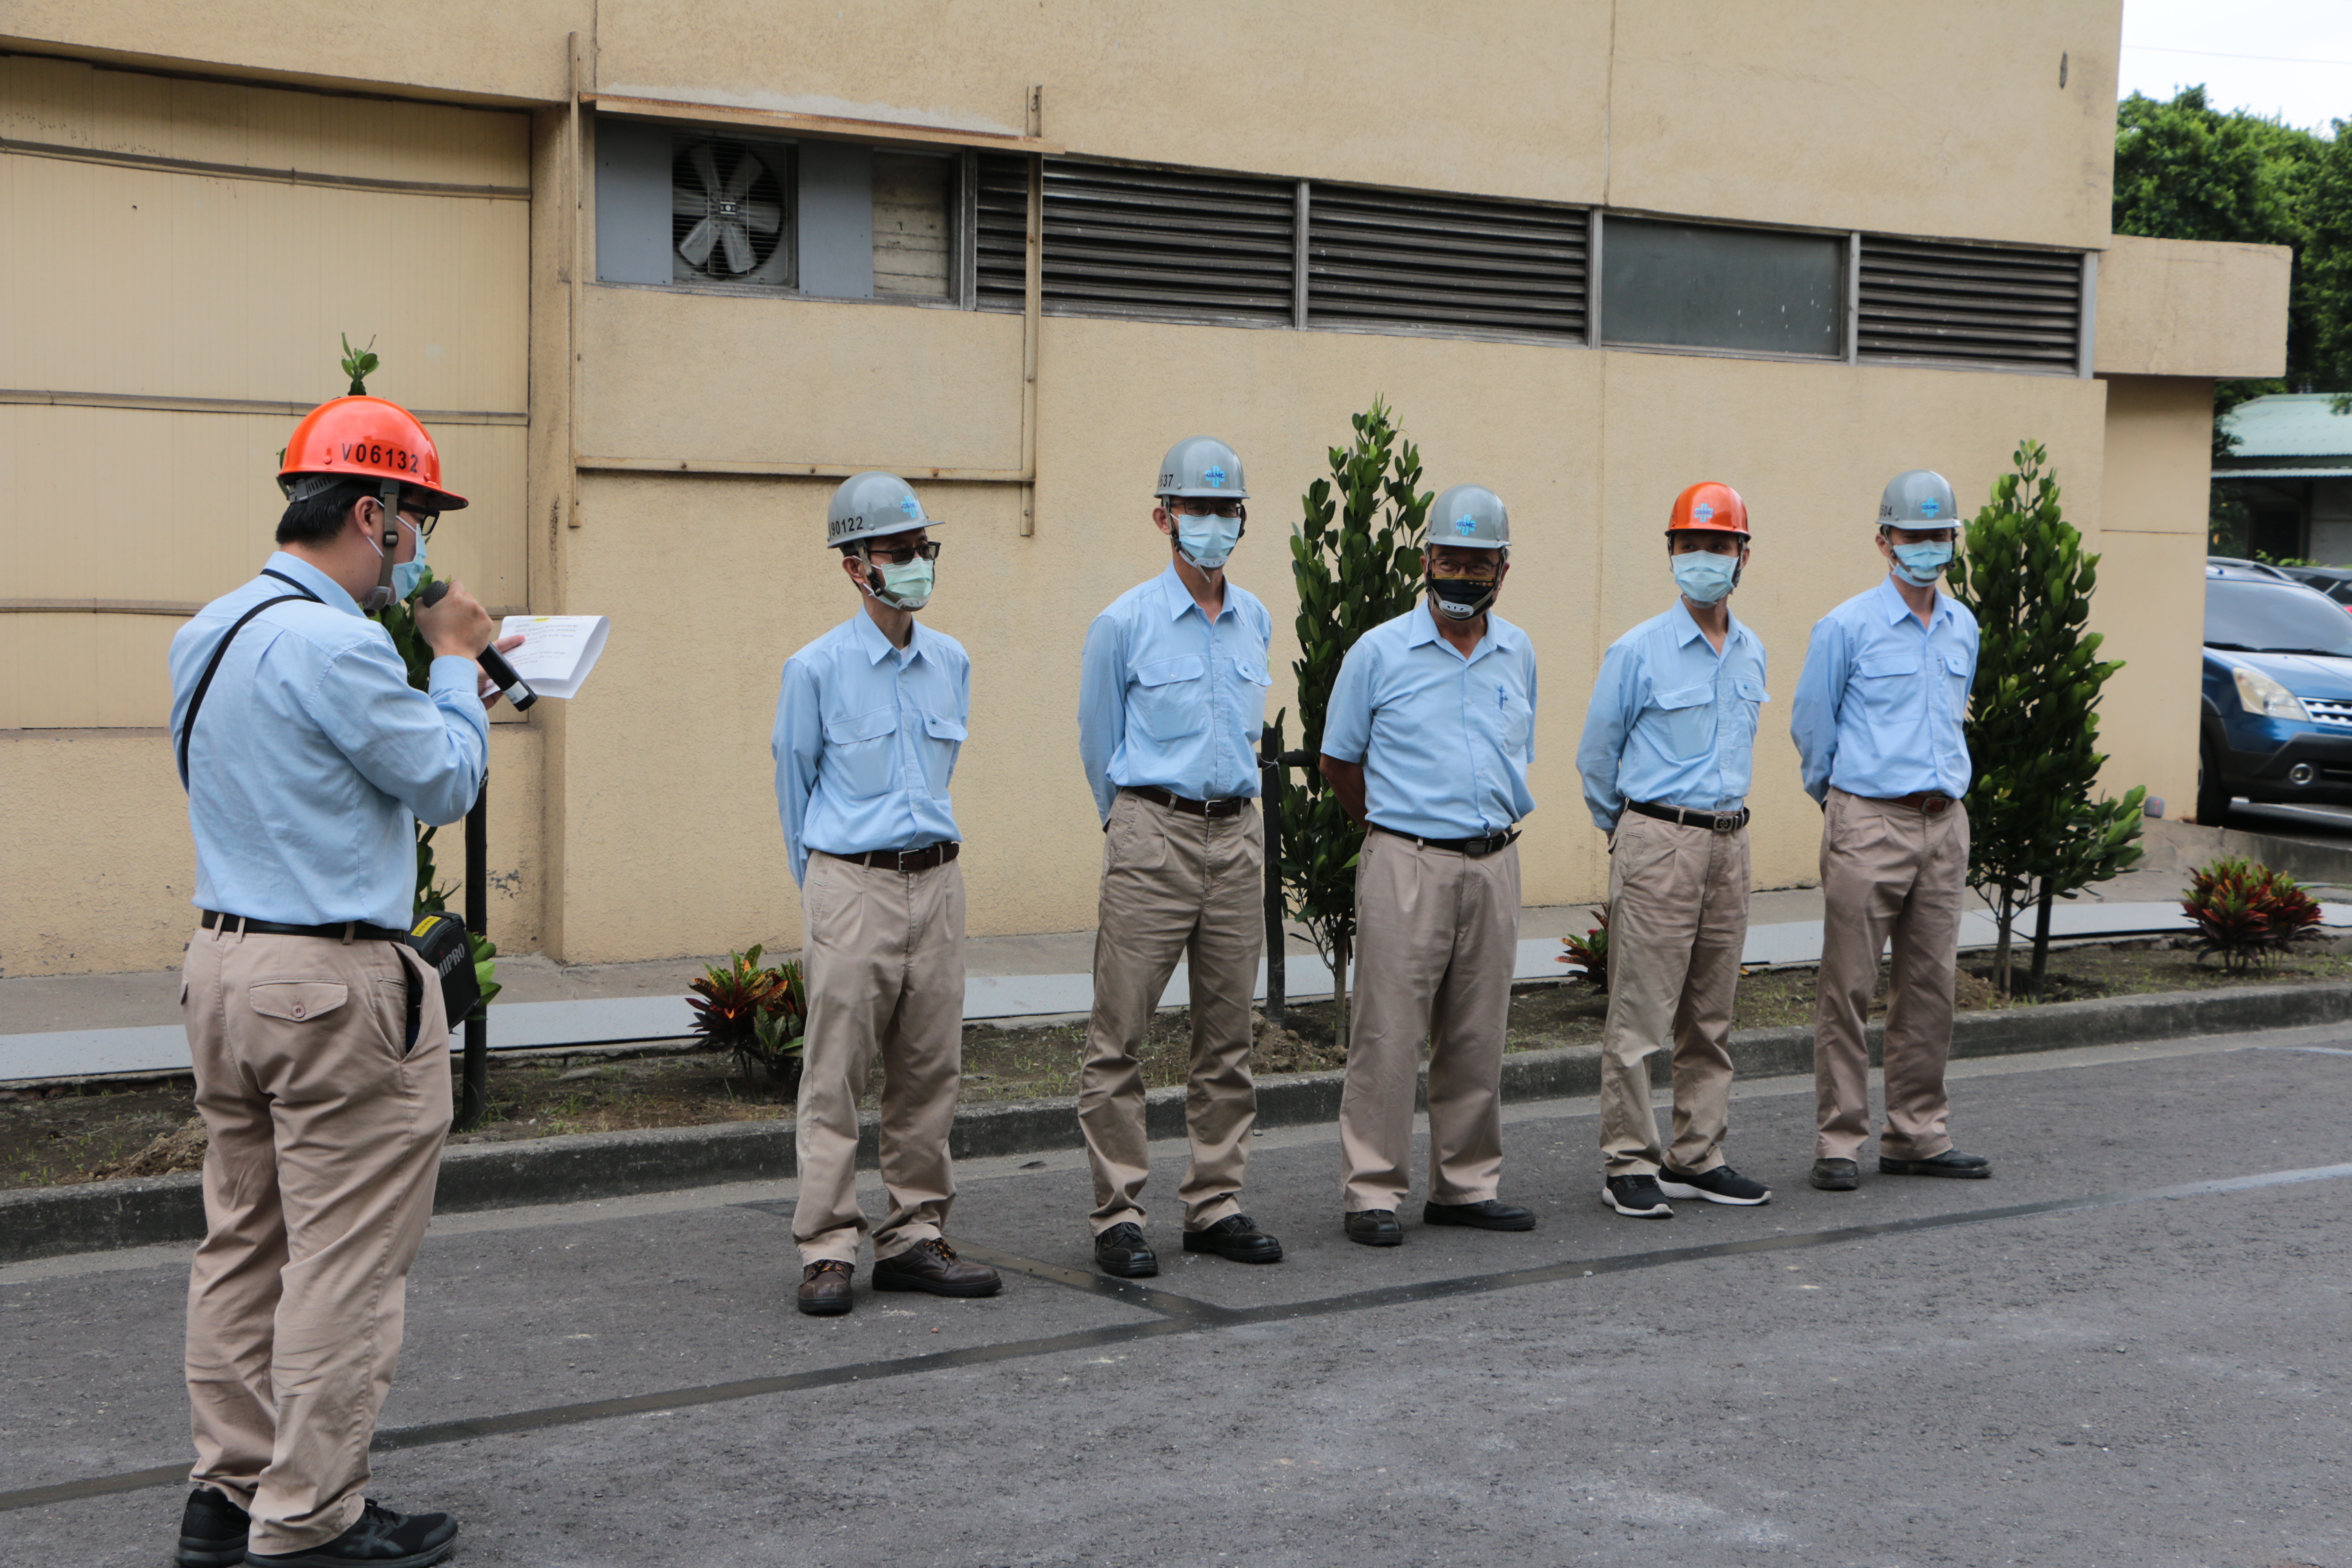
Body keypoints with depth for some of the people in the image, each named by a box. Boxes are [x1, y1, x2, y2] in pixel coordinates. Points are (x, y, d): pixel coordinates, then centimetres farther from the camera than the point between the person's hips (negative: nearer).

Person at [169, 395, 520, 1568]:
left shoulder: (209, 633, 11)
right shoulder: (333, 646, -19)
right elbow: (447, 783, -11)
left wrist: (441, 678, 18)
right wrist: (454, 661, 2)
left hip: (225, 963, 10)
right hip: (338, 986, -10)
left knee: (244, 1240, 15)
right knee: (344, 1261, -1)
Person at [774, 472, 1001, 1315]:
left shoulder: (952, 663, 10)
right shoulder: (816, 668, -4)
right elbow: (795, 783, 6)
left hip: (937, 880, 5)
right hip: (852, 889, -5)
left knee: (931, 1070, 7)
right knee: (836, 1072, -4)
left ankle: (914, 1237, 16)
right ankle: (828, 1251, 2)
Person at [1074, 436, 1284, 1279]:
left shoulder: (1256, 620, 11)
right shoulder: (1124, 624, -4)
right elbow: (1099, 745, 6)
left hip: (1238, 836, 5)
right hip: (1152, 837, -5)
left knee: (1227, 1034, 9)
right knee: (1120, 1034, -5)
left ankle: (1216, 1203, 17)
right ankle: (1118, 1215, 2)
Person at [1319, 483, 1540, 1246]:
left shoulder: (1518, 654, 10)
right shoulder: (1380, 652, -3)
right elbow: (1338, 761, 5)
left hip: (1493, 863, 4)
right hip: (1407, 866, -4)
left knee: (1477, 1037, 10)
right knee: (1389, 1034, -5)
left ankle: (1466, 1184, 19)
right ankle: (1372, 1191, 2)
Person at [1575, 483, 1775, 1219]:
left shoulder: (1752, 654, 11)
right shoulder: (1637, 651, -6)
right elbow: (1596, 757, 2)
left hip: (1728, 840, 6)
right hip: (1657, 842, -6)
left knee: (1711, 1016, 10)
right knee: (1639, 1012, -6)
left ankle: (1696, 1158, 18)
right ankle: (1629, 1164, 1)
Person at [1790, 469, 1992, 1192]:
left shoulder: (1963, 628, 13)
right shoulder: (1846, 627, -5)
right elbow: (1810, 727, 4)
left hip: (1945, 824, 6)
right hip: (1869, 825, -5)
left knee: (1930, 986, 8)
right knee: (1849, 987, -4)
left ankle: (1917, 1136, 16)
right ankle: (1839, 1140, 2)